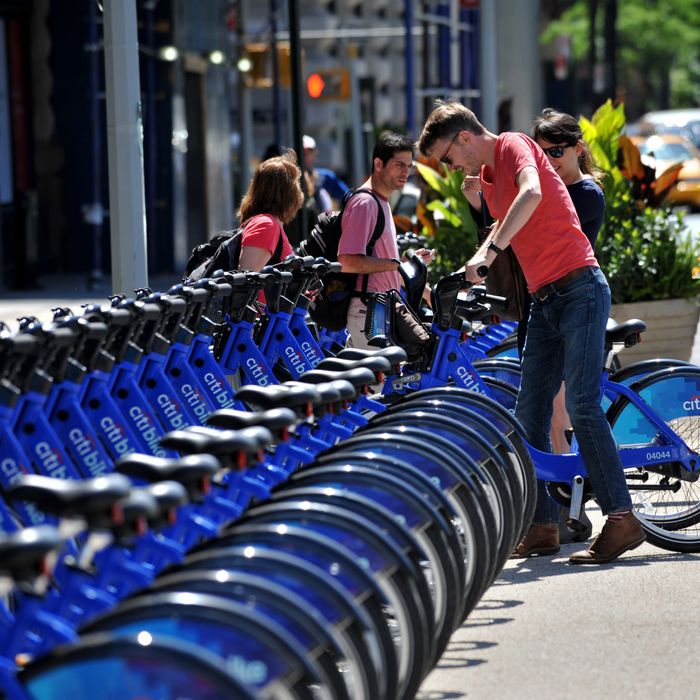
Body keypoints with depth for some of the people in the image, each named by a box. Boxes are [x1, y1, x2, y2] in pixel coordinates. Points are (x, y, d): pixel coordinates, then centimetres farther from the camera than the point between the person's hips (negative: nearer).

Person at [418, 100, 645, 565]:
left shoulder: (514, 145, -7)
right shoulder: (486, 178, 19)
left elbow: (532, 194, -28)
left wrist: (490, 250, -32)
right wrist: (474, 270, 21)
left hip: (579, 288, -9)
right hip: (545, 300, 9)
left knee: (581, 404, -16)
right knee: (529, 416, 4)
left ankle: (622, 519, -14)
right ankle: (543, 526, 9)